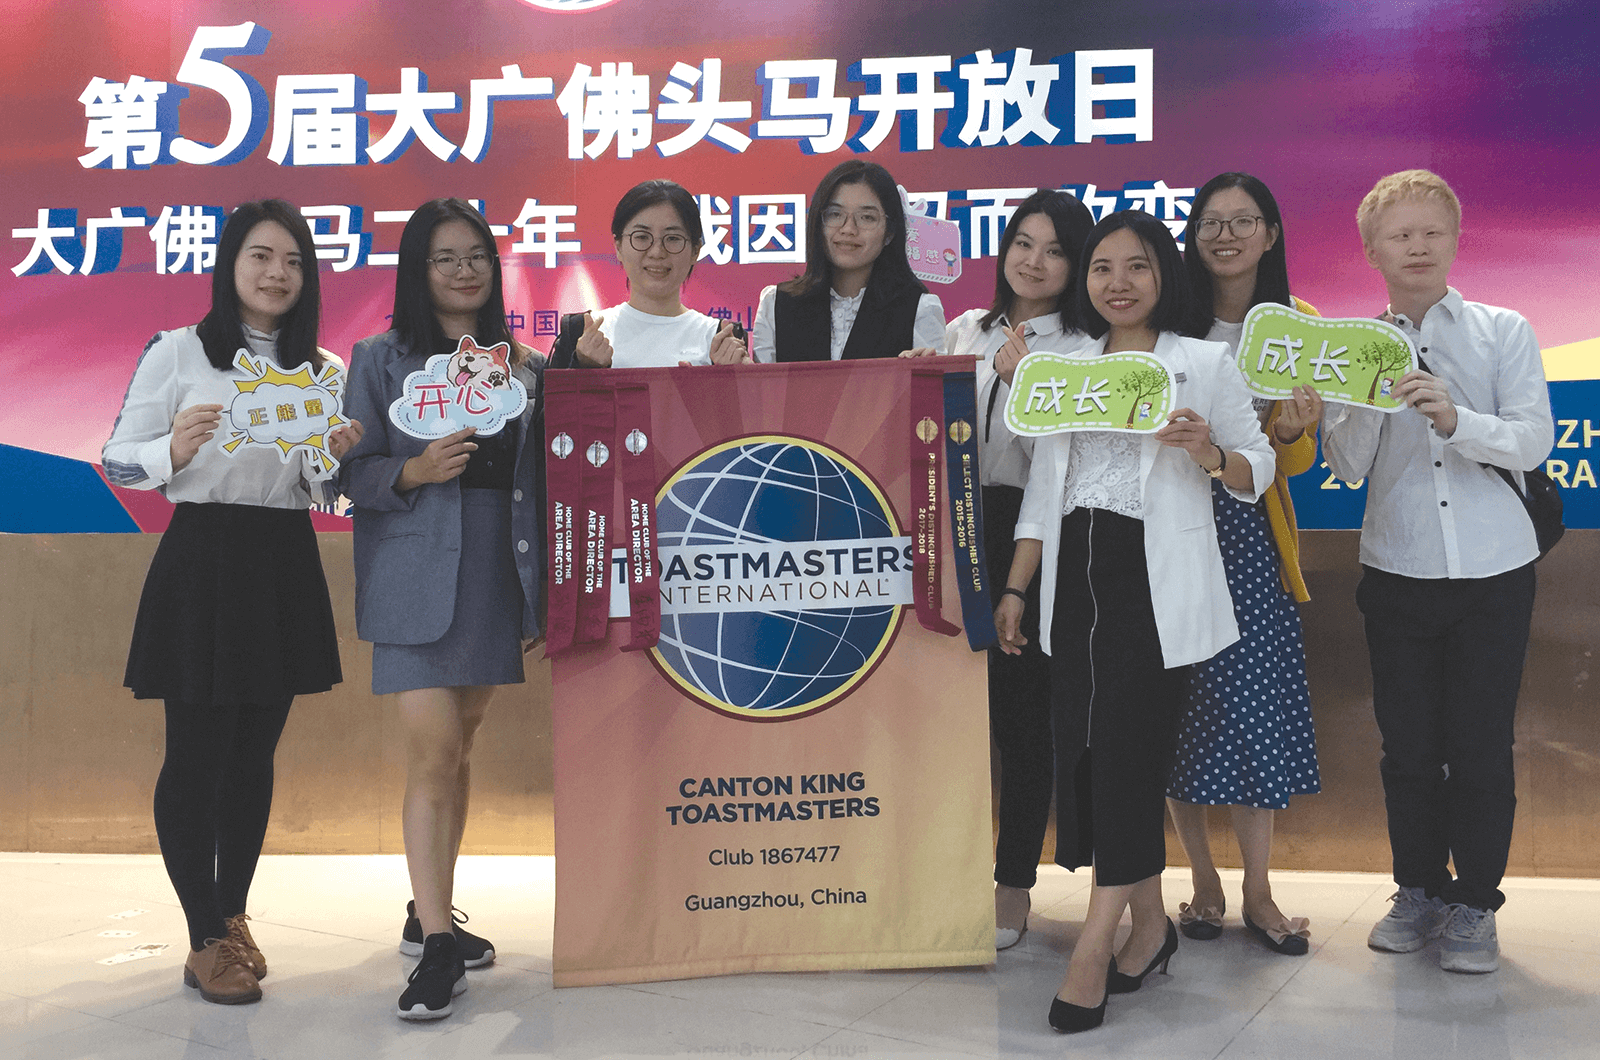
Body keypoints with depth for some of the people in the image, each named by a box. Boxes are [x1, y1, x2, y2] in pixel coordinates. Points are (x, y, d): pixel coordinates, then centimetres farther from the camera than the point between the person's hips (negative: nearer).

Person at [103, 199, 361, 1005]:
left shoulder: (319, 369, 11)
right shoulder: (177, 351, -2)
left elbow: (323, 495, 12)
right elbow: (117, 460, -4)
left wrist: (337, 455, -10)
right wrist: (176, 450, -24)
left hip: (285, 567, 4)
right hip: (203, 560, -4)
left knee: (256, 754, 11)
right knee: (197, 752, 0)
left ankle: (233, 913, 26)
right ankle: (206, 940, 12)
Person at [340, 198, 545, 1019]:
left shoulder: (523, 363, 12)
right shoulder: (382, 359, 3)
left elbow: (539, 475, 13)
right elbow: (353, 472, -1)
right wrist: (416, 471, -20)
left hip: (497, 575, 4)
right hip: (417, 578, -4)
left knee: (460, 745, 12)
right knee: (432, 752, -9)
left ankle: (430, 913, 27)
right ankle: (436, 944, -2)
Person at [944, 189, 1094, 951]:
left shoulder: (1084, 350, 0)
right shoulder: (962, 333, 13)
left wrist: (1023, 382, -17)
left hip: (1031, 536, -4)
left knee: (1023, 710, 2)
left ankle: (1013, 888, 16)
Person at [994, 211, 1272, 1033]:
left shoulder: (1206, 363, 5)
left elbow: (1257, 472, 5)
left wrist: (1207, 452, -17)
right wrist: (1014, 588, 11)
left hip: (1157, 581, -4)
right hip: (1075, 579, 5)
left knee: (1127, 742, -9)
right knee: (1082, 742, 3)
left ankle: (1093, 948, -3)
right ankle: (1148, 924, 18)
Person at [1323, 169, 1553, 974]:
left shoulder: (1504, 332, 2)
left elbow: (1533, 441, -7)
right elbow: (1346, 467, -2)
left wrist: (1455, 419, -23)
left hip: (1493, 571, -1)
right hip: (1397, 570, 1)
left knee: (1481, 744, 3)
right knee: (1408, 742, 9)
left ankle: (1474, 905, 19)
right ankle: (1418, 891, 25)